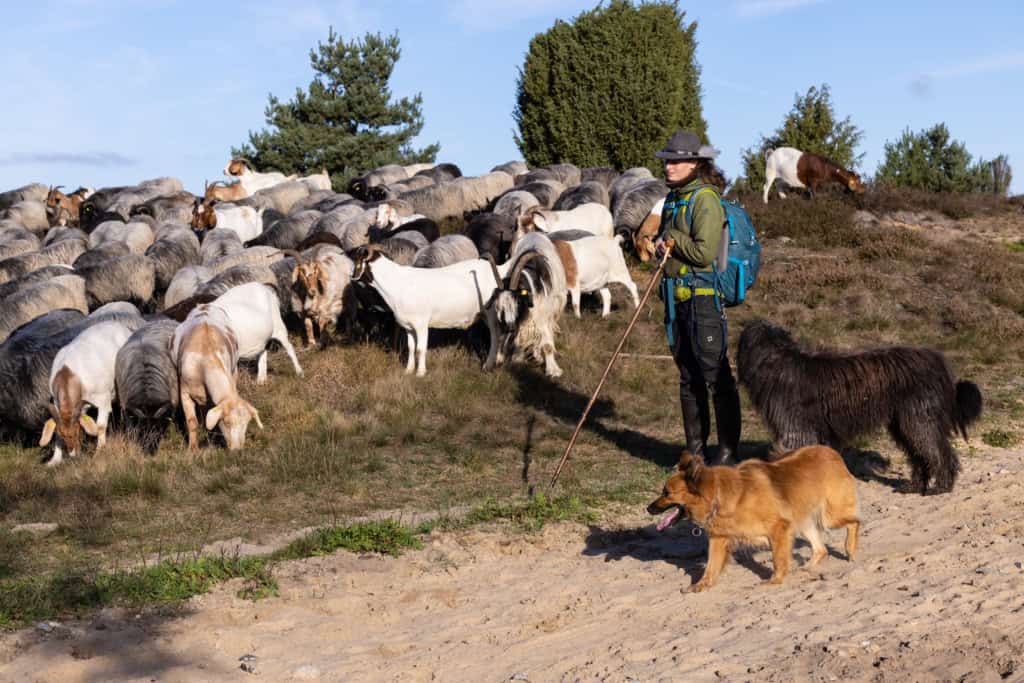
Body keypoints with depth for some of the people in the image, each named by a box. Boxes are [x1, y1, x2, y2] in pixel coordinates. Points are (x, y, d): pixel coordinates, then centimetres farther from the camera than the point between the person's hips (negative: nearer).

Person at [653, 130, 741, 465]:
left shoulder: (705, 199, -13)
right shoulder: (674, 198, 15)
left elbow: (705, 252, -21)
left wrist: (673, 240, -8)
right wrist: (662, 246, 5)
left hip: (703, 296, -9)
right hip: (678, 297, 9)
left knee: (716, 377, -6)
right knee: (688, 377, 14)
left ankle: (728, 453, 1)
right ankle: (695, 449, 23)